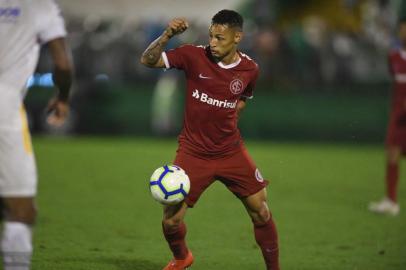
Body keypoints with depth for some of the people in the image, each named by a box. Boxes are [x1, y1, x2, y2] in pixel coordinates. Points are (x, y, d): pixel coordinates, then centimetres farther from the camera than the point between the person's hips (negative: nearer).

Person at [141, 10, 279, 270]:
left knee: (261, 212, -1)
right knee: (171, 221, -3)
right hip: (193, 152, -2)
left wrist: (226, 121, 3)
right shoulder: (194, 56, -12)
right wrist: (167, 34, -30)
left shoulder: (250, 69, -4)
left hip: (231, 151, 2)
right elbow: (148, 60, -15)